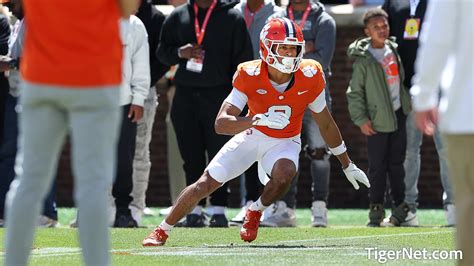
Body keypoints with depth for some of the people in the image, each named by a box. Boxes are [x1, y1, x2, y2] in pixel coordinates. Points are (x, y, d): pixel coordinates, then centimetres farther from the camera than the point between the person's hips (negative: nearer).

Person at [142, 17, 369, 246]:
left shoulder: (309, 77, -21)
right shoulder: (249, 76, -25)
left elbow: (326, 125, -4)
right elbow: (221, 124, -31)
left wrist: (347, 165, 4)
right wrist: (258, 120, -48)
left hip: (285, 142, 0)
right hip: (252, 136, 0)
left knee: (285, 173, -33)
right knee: (207, 182, -6)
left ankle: (255, 212, -2)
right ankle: (162, 231, 11)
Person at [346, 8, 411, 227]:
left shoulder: (393, 51, 9)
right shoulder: (363, 59, -8)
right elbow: (355, 92, -7)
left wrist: (408, 106, 17)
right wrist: (361, 119, -12)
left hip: (398, 115, 5)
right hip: (377, 120, -5)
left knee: (397, 163, 9)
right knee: (377, 166, -2)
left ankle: (400, 207, 14)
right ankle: (376, 209, 4)